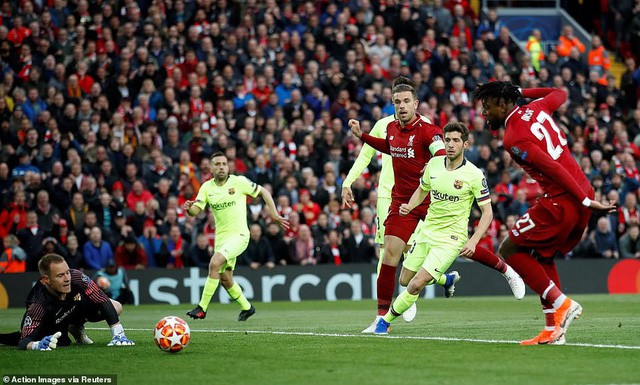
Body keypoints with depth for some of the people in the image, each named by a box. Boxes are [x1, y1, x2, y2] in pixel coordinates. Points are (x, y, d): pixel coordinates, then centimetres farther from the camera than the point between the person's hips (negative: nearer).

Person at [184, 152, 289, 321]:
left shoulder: (239, 182, -8)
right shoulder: (207, 187, 2)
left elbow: (264, 192, 2)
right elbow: (195, 210, -5)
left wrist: (274, 215, -2)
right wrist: (188, 208, -28)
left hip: (239, 234, -6)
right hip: (221, 236, 6)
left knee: (215, 264, -25)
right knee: (225, 280, 9)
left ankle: (202, 308, -21)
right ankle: (247, 307, 33)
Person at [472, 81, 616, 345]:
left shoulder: (513, 140, -15)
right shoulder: (536, 108, 9)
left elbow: (554, 169, -21)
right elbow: (560, 94, 32)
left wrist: (586, 202, -21)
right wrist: (522, 92, 32)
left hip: (560, 202, -9)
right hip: (583, 193, 9)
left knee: (509, 250, 2)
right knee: (542, 257, 19)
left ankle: (561, 303, -2)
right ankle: (553, 329, 16)